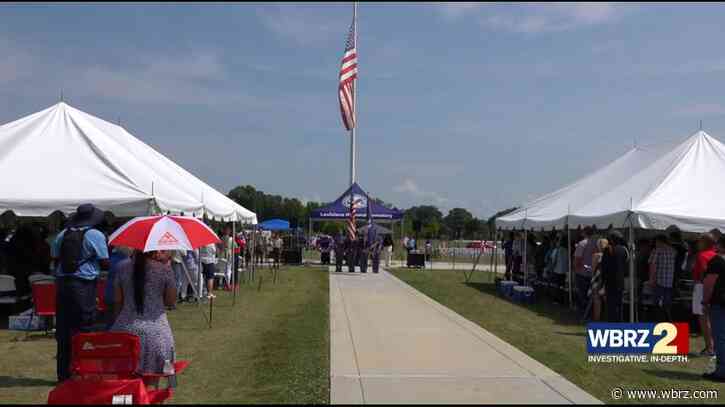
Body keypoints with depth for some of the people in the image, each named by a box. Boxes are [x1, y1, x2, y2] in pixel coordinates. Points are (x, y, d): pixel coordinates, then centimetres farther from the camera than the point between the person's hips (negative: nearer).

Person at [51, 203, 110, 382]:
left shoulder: (62, 234, 9)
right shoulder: (96, 235, -7)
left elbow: (55, 259, 12)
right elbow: (105, 264, -6)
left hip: (62, 284, 5)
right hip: (84, 285, -5)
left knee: (63, 330, 10)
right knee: (83, 330, 2)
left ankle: (64, 373, 18)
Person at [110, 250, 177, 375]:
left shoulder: (124, 269, 4)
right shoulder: (164, 269, -5)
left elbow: (118, 302, 8)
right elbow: (171, 301, 2)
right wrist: (167, 266, 5)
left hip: (126, 328, 3)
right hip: (155, 330, -2)